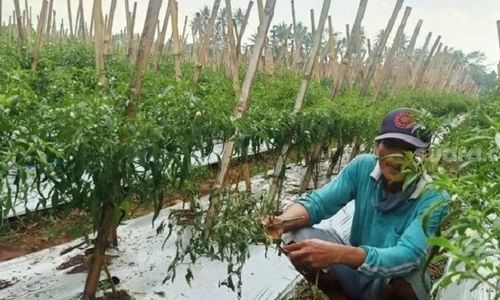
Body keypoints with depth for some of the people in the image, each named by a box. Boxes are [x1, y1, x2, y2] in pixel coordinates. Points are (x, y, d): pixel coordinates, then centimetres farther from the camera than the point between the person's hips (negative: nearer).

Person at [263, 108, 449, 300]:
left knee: (406, 277, -38)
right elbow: (317, 202, -13)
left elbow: (407, 257, -37)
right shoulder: (363, 167, -14)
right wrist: (282, 221, -37)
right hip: (355, 270, 3)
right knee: (297, 238, -20)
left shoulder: (433, 199, -25)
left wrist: (337, 254, -52)